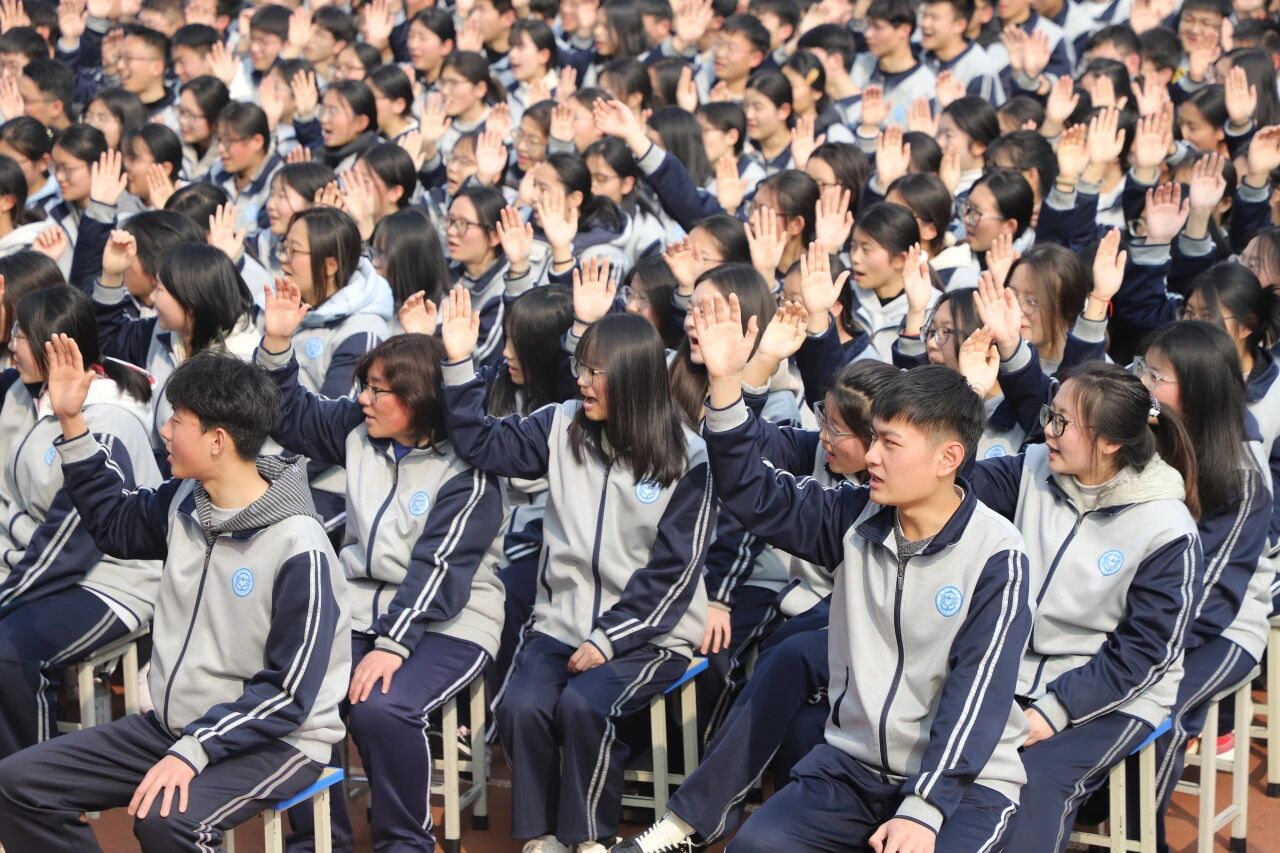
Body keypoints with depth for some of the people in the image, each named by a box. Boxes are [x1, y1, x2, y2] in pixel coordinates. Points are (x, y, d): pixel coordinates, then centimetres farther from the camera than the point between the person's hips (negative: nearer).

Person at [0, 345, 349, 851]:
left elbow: (289, 694, -21)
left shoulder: (298, 548, -21)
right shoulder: (185, 501, 2)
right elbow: (115, 523, 24)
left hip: (277, 739, -8)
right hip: (174, 724, 8)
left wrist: (193, 752, -28)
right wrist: (72, 422, 14)